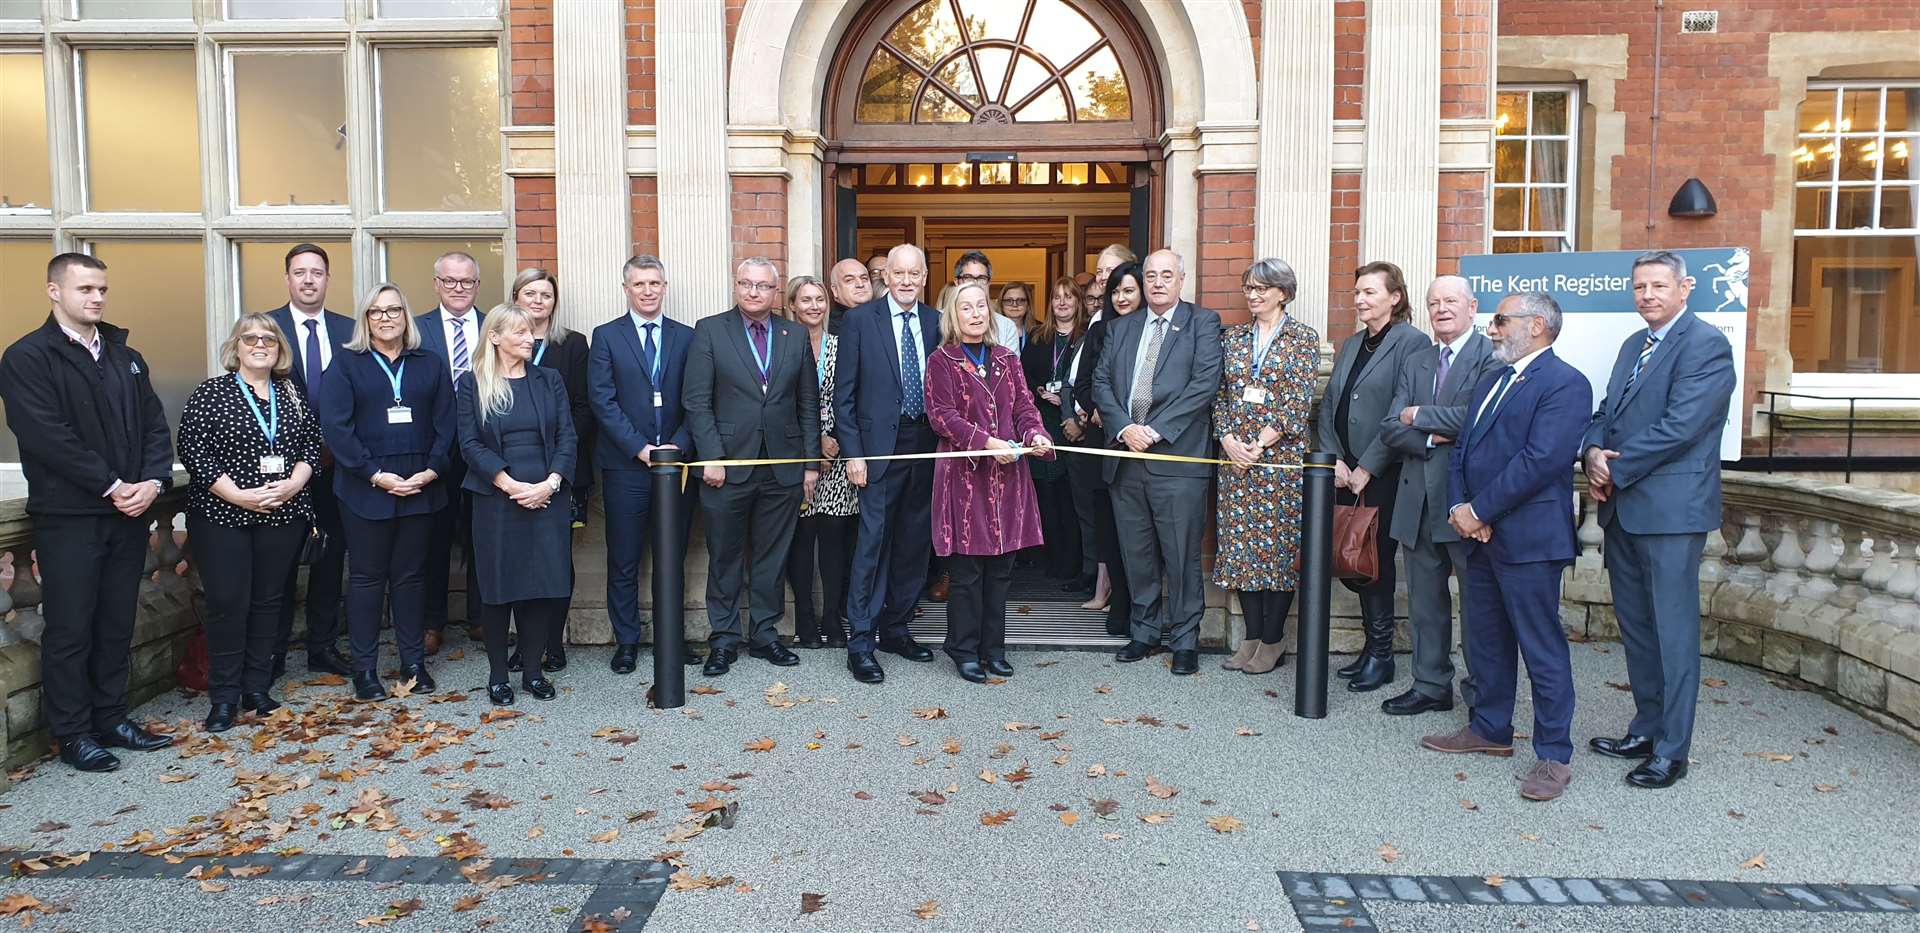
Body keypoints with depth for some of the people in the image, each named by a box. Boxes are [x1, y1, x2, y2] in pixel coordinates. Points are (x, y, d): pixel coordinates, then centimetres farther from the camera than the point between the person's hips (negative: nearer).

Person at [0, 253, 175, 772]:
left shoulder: (127, 358, 14)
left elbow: (155, 427, 10)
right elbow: (48, 437, -15)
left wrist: (152, 482, -7)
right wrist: (112, 487, -16)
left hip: (128, 512, 6)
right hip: (68, 517, -5)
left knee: (116, 625, 12)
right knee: (70, 630, 3)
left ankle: (111, 719, 22)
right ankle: (72, 734, 13)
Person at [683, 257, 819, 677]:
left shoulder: (796, 336, 8)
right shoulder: (709, 331, 0)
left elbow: (808, 405, 9)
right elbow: (697, 402, -5)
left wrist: (811, 462, 4)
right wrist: (711, 457, -12)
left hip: (783, 469, 2)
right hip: (727, 466, -2)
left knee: (772, 558, 10)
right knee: (724, 559, 7)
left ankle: (765, 635, 23)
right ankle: (724, 639, 19)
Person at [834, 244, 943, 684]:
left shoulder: (936, 323, 7)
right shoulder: (860, 320, -2)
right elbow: (844, 393, -3)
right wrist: (853, 452, -9)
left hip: (927, 444, 4)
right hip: (881, 445, -4)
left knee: (915, 541, 11)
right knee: (873, 540, -6)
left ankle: (895, 627, 25)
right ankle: (860, 642, 2)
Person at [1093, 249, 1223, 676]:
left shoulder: (1203, 323, 3)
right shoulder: (1121, 328, 16)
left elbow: (1205, 384, -9)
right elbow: (1101, 383, 9)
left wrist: (1155, 430, -14)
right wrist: (1124, 428, -8)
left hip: (1177, 456, -4)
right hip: (1126, 456, 4)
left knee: (1182, 555, 0)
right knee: (1136, 553, 11)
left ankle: (1185, 640, 12)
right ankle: (1146, 632, 23)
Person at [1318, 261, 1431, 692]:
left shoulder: (1412, 342, -7)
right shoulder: (1350, 345, 17)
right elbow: (1328, 406, 14)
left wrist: (1366, 469, -14)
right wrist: (1335, 460, 1)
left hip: (1383, 475, -7)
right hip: (1345, 473, 7)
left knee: (1376, 559, 0)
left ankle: (1381, 654, 13)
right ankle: (1372, 646, 20)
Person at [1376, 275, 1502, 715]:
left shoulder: (1491, 358, -6)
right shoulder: (1415, 363, 15)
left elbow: (1478, 417, -20)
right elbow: (1390, 429, 6)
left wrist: (1418, 415, -8)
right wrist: (1434, 437, -12)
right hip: (1418, 498, 7)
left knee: (1477, 597, 2)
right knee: (1424, 598, 13)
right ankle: (1430, 686, 24)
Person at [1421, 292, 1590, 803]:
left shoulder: (1564, 384, -10)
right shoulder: (1491, 381, 18)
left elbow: (1541, 459, -20)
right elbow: (1462, 449, 14)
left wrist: (1480, 511, -17)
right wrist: (1458, 508, -2)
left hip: (1528, 538, -9)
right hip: (1477, 534, 9)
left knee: (1542, 649, -1)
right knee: (1485, 641, 18)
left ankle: (1554, 756, 8)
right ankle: (1490, 729, 32)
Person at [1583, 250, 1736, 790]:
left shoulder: (1706, 345, -11)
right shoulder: (1634, 345, 17)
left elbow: (1680, 427, -20)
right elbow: (1607, 414, 15)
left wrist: (1616, 468, -14)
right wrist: (1593, 453, -6)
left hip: (1671, 508, -8)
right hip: (1624, 508, 9)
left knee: (1673, 630, -1)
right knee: (1635, 625, 16)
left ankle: (1671, 751, 7)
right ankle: (1646, 730, 28)